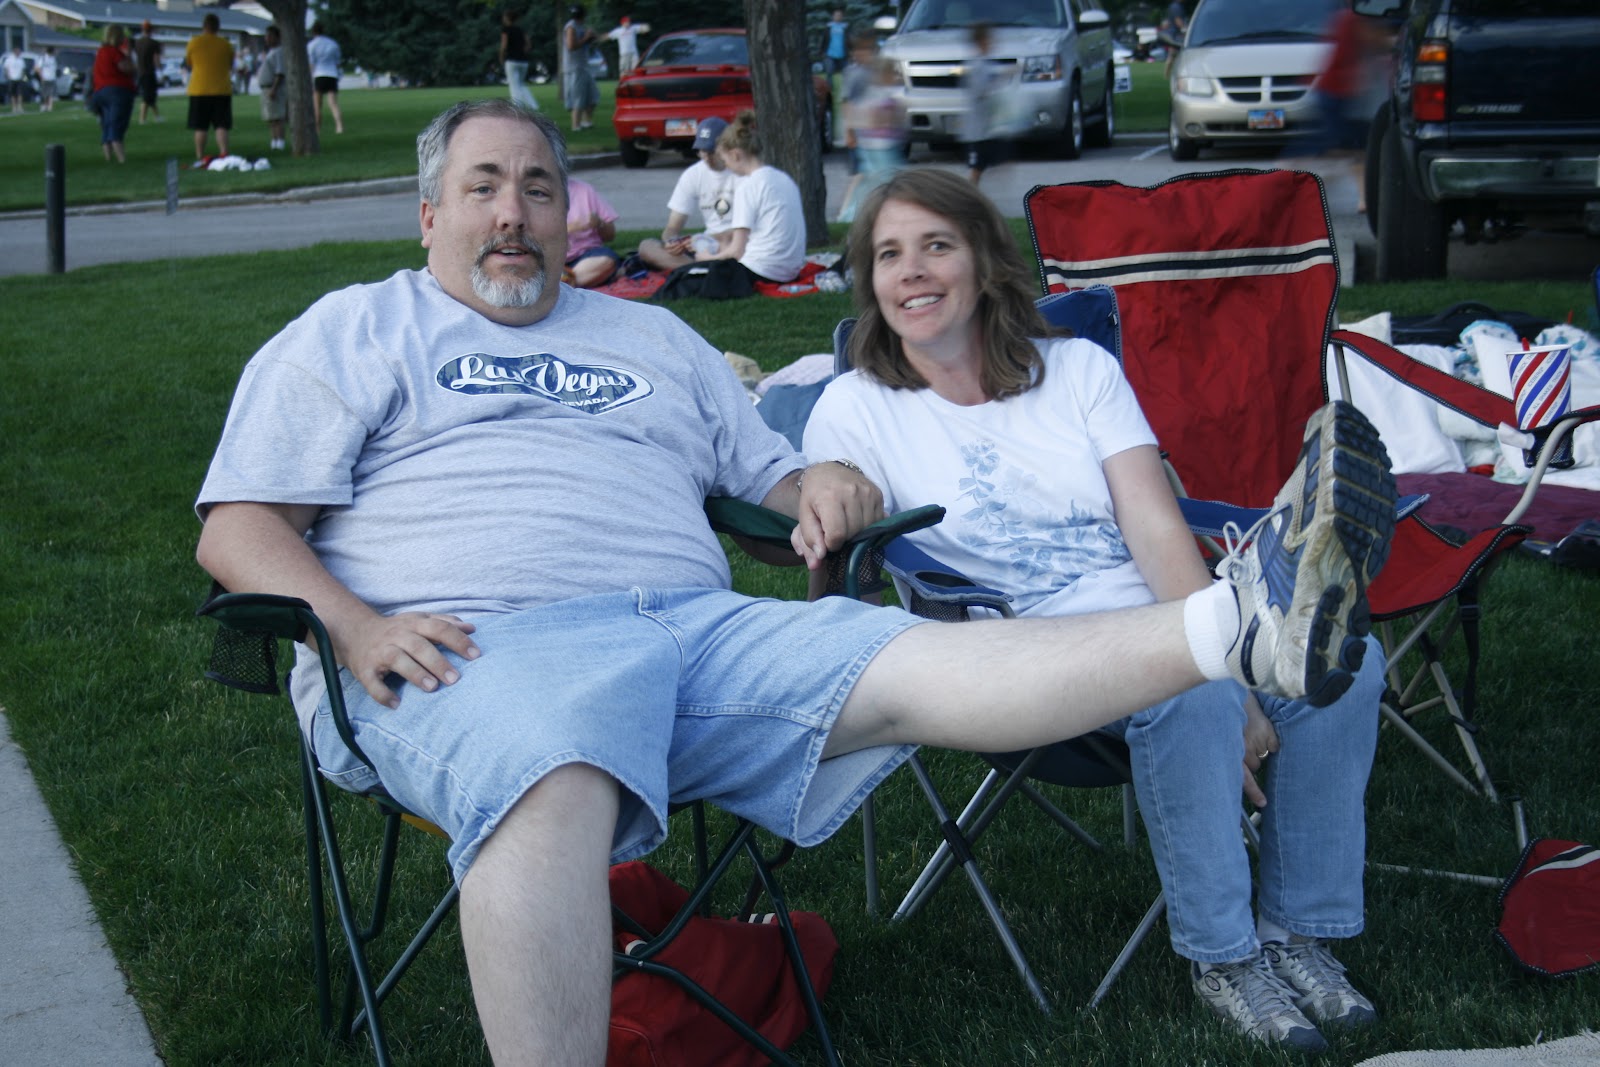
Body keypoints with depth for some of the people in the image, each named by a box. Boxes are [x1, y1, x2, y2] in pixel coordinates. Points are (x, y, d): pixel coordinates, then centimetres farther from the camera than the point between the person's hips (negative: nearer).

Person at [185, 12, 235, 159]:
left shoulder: (194, 42, -3)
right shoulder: (226, 44, 1)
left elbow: (188, 64, 10)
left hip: (199, 91, -1)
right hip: (222, 90, 1)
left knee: (200, 127, 5)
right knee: (221, 126, 0)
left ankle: (200, 157, 6)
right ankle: (224, 154, -12)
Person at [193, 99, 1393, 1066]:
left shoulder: (654, 338, 31)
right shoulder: (348, 334, 18)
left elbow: (767, 467, 33)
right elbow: (240, 526, 9)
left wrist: (824, 487, 7)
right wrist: (355, 628, -12)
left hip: (697, 625, 4)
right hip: (478, 646, -3)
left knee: (919, 667, -20)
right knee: (553, 779, -42)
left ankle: (1233, 624, -36)